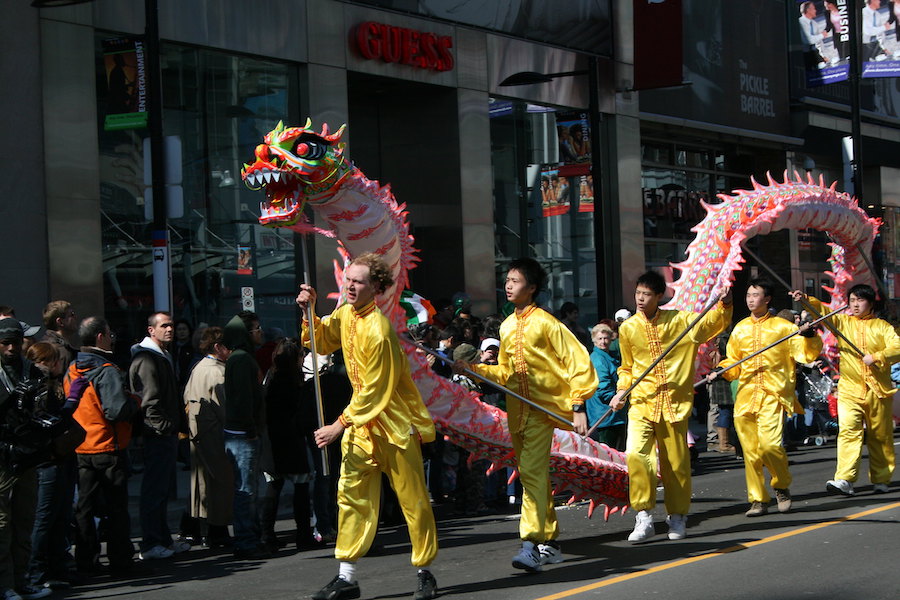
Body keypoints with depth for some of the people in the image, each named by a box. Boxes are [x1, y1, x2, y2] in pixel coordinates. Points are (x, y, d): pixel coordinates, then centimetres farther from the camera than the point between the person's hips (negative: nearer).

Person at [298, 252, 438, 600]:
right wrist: (309, 312, 5)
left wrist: (340, 425, -17)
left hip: (395, 424, -8)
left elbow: (375, 393, -20)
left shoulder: (378, 331, -22)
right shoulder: (346, 314, 4)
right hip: (362, 422, 8)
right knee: (352, 496, 3)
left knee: (413, 500, 1)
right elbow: (323, 342, 22)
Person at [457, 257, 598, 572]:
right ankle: (550, 542, 25)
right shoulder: (507, 327, 14)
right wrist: (473, 369, 7)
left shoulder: (545, 322, -8)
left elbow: (578, 360, -10)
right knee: (533, 474, 14)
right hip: (517, 409, 8)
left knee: (531, 469, -20)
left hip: (542, 407, -8)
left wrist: (578, 405, -16)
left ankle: (532, 543, -25)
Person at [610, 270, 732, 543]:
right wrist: (622, 390, 2)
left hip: (674, 403, 0)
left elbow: (710, 324, -3)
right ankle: (643, 518, -11)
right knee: (636, 454, -20)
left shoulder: (679, 320, 3)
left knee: (676, 464, 5)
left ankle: (677, 518, 24)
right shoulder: (628, 328, 6)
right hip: (642, 404, 0)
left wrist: (724, 306, -21)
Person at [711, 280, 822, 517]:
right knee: (750, 450, 0)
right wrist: (720, 372, 1)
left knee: (769, 443, -19)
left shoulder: (783, 327, 5)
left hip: (773, 395, -4)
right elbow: (732, 363, 20)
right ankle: (758, 500, 11)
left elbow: (807, 355, 2)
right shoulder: (740, 329, 16)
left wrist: (809, 336, -15)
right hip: (746, 395, 4)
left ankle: (782, 486, 6)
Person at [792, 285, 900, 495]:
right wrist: (806, 300, -21)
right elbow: (822, 311, -4)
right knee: (848, 431, -16)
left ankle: (881, 480, 20)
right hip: (849, 390, 0)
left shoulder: (882, 326, 5)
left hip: (878, 391, 0)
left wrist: (876, 357, -21)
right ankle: (844, 480, -24)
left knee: (880, 437, 7)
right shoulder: (843, 322, 9)